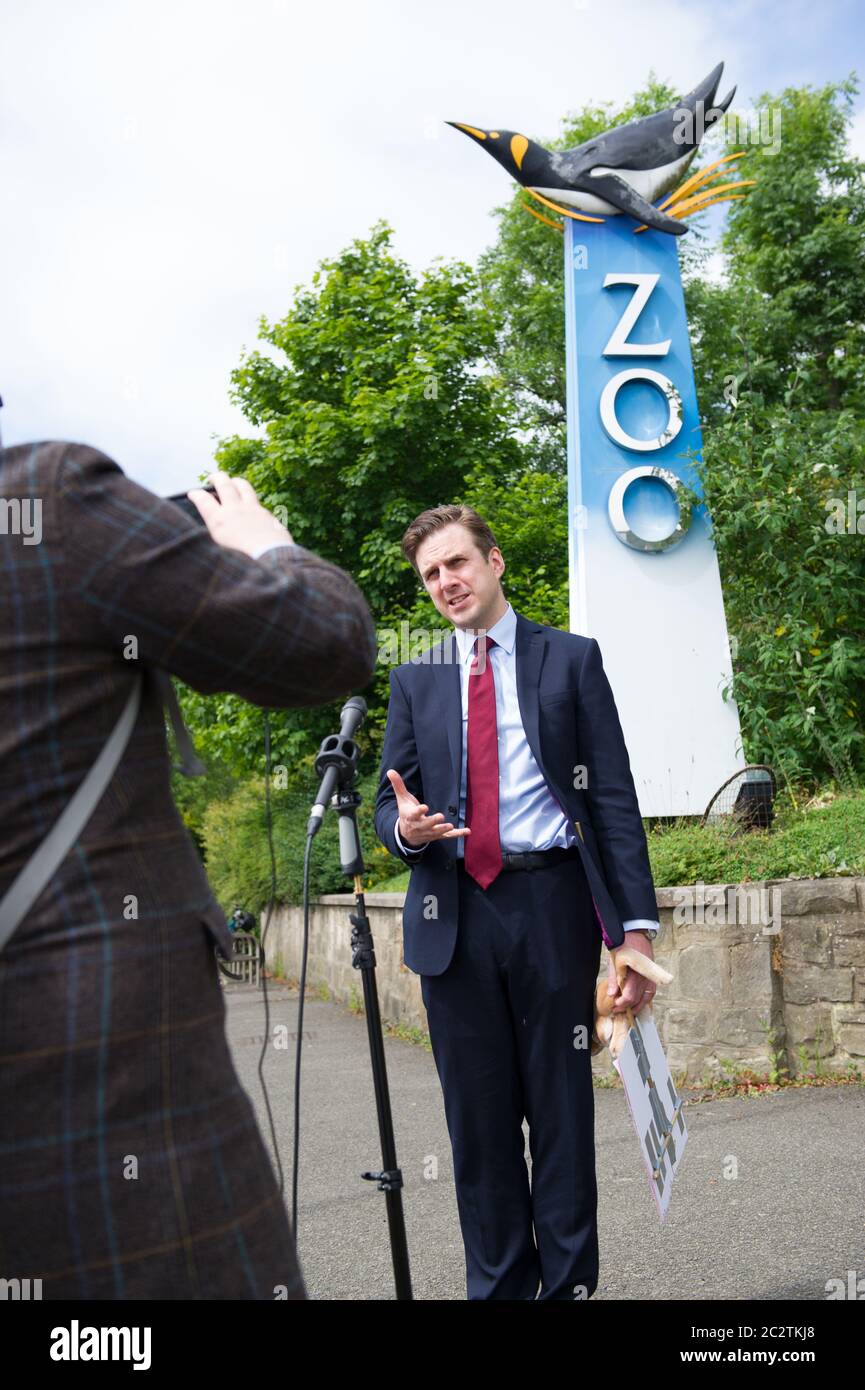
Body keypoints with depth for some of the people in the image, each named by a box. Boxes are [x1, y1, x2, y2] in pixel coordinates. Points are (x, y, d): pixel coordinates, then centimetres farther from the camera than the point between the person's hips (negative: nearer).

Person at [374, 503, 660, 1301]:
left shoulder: (572, 660, 5)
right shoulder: (416, 680, 12)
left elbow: (615, 798, 1)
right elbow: (390, 799, 15)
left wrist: (637, 924, -7)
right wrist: (403, 826, -11)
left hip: (549, 905, -2)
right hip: (453, 916, 3)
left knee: (562, 1106, 4)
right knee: (478, 1115, 8)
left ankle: (570, 1283, 17)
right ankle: (498, 1284, 21)